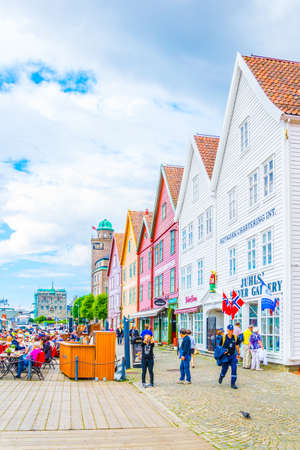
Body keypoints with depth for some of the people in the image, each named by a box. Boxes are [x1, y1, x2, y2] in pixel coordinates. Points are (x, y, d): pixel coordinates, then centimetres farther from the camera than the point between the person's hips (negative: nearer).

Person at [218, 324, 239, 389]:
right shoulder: (223, 337, -9)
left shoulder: (235, 337, 0)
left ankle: (233, 383, 0)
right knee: (224, 369, 5)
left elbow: (237, 346, 17)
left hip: (233, 356, 2)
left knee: (234, 369, -9)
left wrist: (238, 353, 23)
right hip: (225, 356, -2)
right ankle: (221, 376, 40)